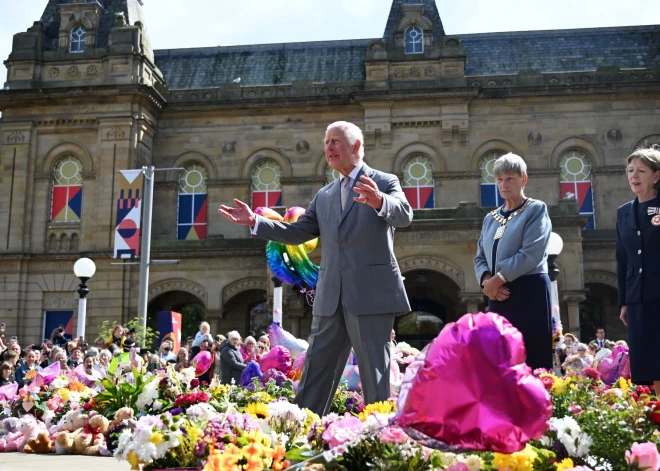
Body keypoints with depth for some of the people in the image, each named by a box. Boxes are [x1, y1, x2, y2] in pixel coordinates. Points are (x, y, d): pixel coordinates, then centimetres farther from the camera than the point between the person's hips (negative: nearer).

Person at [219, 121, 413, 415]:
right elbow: (297, 234, 17)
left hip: (370, 294, -6)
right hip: (330, 299, 6)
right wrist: (255, 222, 6)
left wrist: (380, 202, -39)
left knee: (375, 377, -1)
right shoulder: (324, 196, 19)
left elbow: (404, 215, -17)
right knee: (314, 377, 9)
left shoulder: (385, 182, 2)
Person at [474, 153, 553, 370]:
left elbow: (531, 254, -12)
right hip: (498, 297, 6)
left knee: (533, 363, -4)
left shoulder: (536, 209, 1)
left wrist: (498, 279, -12)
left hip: (529, 294, -6)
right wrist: (486, 281, -8)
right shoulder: (490, 218, 18)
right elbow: (480, 257, 13)